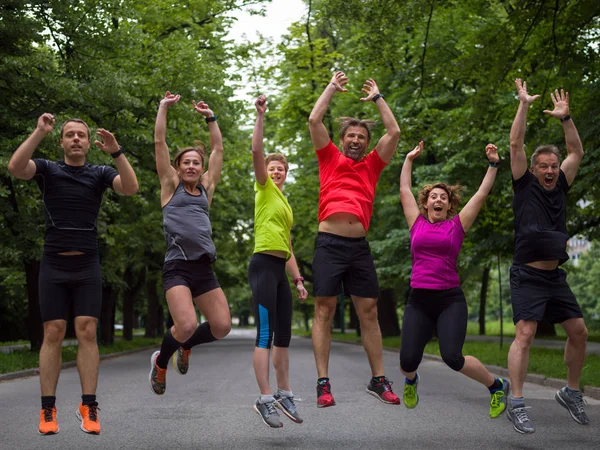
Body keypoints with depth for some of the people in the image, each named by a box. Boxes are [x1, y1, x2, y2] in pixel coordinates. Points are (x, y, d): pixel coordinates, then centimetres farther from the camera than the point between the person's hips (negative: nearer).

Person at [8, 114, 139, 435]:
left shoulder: (99, 173, 6)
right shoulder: (48, 169, 5)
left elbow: (130, 188, -11)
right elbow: (15, 168, -16)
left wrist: (116, 151, -21)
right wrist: (39, 133, -22)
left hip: (87, 266, 1)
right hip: (53, 265, 0)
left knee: (87, 333, -5)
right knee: (53, 333, -2)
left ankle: (88, 407, -1)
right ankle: (48, 410, 2)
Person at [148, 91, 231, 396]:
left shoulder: (206, 188, 19)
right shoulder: (171, 186, 9)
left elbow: (218, 149, 23)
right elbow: (159, 142, 7)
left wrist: (210, 117, 25)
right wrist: (164, 107, 11)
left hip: (204, 268, 5)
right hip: (177, 268, -5)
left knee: (222, 327, -5)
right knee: (186, 325, -22)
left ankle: (185, 346, 27)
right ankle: (160, 362, 10)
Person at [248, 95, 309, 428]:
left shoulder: (286, 205, 24)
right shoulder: (264, 188, 4)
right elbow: (256, 152, -11)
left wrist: (298, 280, 20)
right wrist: (260, 116, -14)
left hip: (280, 269, 8)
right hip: (263, 265, -8)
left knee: (283, 336, 10)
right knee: (265, 334, -12)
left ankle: (283, 394, 17)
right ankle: (264, 399, -13)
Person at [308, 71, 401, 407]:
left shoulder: (372, 165, 17)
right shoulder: (330, 159, 13)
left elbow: (394, 132, 13)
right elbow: (314, 120, 7)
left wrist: (377, 97, 22)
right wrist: (333, 87, 17)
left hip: (360, 246, 3)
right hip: (330, 242, -2)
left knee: (369, 312, 4)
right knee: (325, 310, -3)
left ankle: (379, 380, 11)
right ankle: (323, 383, -1)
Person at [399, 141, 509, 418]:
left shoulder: (457, 225, 6)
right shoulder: (417, 223, 10)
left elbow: (481, 195, 5)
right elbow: (404, 190, 16)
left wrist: (493, 165, 3)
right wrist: (409, 159, 21)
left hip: (451, 300, -2)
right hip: (418, 300, 2)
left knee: (452, 358, -18)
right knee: (408, 360, -11)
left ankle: (496, 386, 9)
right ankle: (411, 381, 29)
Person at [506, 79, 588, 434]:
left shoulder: (560, 187, 13)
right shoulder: (525, 186, 0)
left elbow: (577, 152, 17)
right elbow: (516, 145, -6)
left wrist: (565, 118, 10)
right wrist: (524, 105, -4)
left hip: (556, 277, 6)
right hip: (528, 275, -6)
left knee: (579, 332, 5)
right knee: (525, 334, -17)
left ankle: (572, 392, 21)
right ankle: (517, 403, -16)